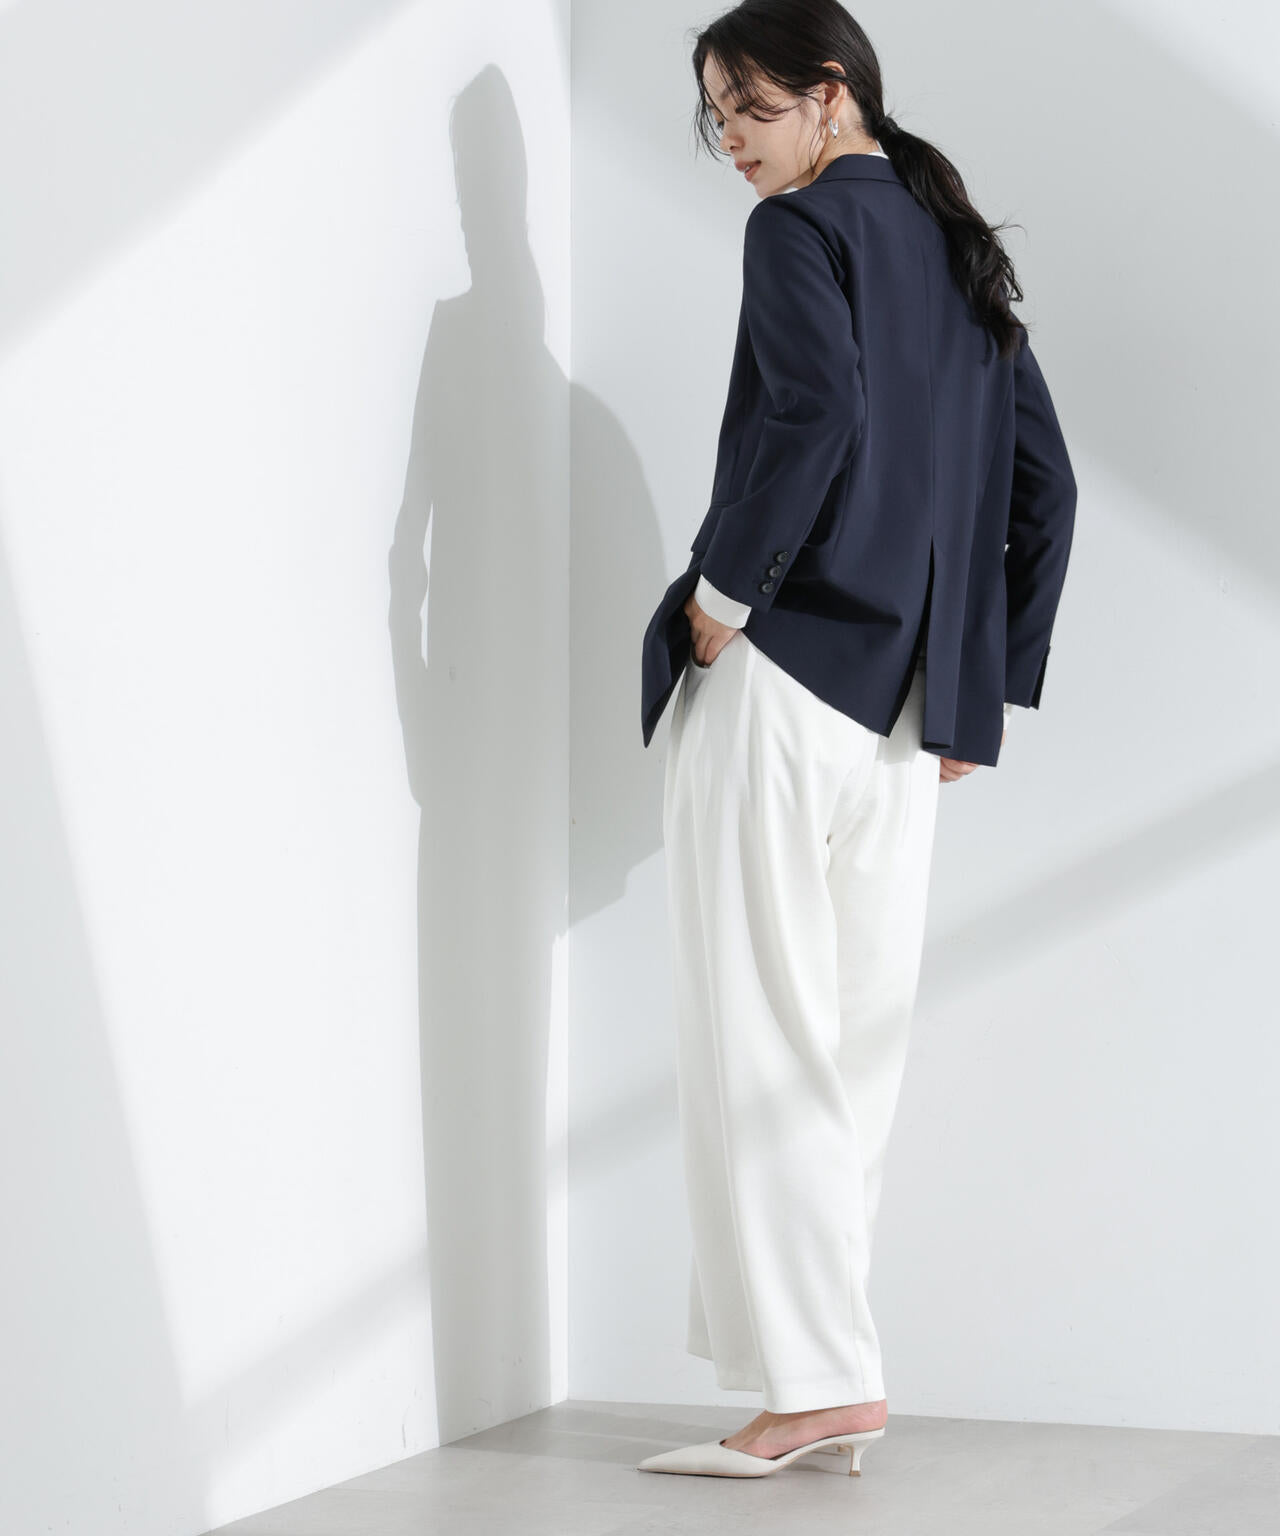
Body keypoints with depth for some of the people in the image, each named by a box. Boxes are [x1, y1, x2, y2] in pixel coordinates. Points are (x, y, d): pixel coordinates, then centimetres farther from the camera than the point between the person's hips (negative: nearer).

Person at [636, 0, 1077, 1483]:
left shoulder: (802, 225, -5)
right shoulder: (962, 254, 19)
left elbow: (814, 409, -24)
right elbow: (1044, 489, 17)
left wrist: (722, 593, -15)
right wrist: (986, 685, 17)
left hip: (784, 677, -8)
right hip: (906, 715, 8)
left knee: (756, 1038, -5)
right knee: (852, 1049, 9)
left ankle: (814, 1381, -7)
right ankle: (821, 1372, 11)